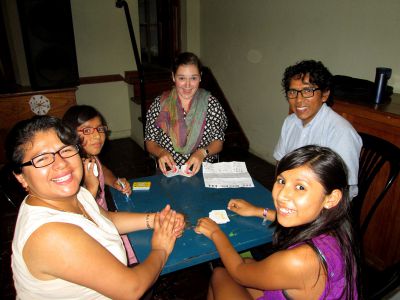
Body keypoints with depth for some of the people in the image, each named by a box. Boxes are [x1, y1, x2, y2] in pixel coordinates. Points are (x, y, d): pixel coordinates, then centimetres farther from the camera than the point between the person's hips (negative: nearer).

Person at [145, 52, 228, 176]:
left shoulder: (211, 103, 1)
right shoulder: (159, 104, 2)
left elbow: (218, 142, 4)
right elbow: (150, 142, 6)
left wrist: (202, 152, -17)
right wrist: (161, 152, -15)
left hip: (204, 170, 1)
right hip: (169, 172, 0)